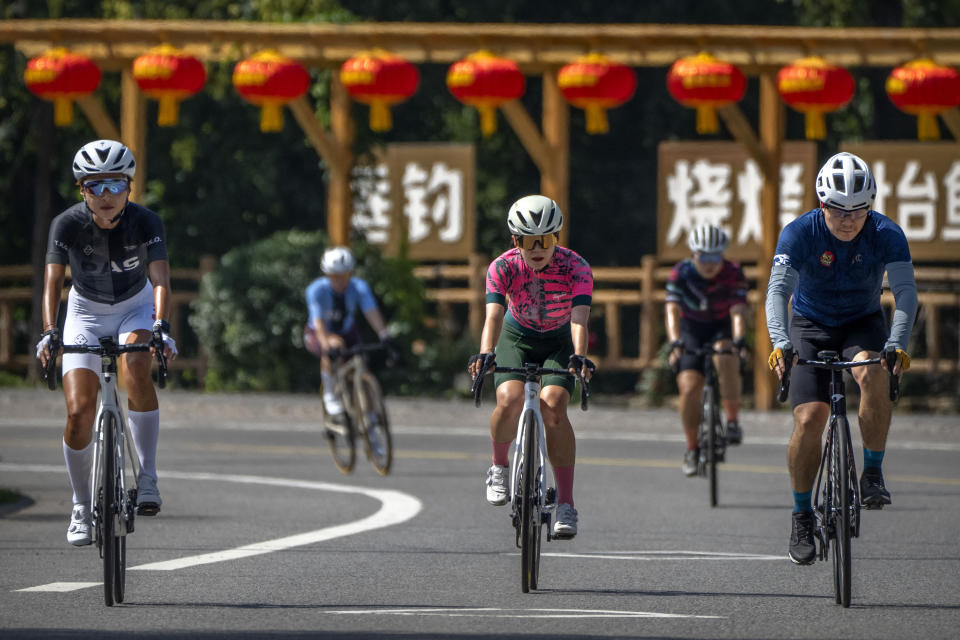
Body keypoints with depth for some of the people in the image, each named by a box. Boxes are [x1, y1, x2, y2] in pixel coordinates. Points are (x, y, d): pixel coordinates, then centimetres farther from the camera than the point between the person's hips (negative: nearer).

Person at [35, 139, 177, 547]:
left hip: (136, 306, -1)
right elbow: (52, 282, -28)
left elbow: (160, 280, -33)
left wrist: (161, 327, -50)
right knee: (79, 412, -12)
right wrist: (49, 333, -43)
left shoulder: (146, 223, -23)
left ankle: (147, 476, -24)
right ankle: (81, 506, 8)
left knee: (136, 371, -33)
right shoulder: (67, 225, -23)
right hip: (86, 311, 1)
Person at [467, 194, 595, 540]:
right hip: (516, 339, 1)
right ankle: (499, 466, 2)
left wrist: (579, 356, -57)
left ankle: (566, 504, -22)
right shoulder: (503, 267, -24)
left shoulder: (575, 268, -26)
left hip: (558, 343, -1)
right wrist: (485, 354, -54)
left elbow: (579, 318, -38)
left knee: (553, 406, -25)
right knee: (510, 401, -28)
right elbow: (494, 315, -35)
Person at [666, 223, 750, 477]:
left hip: (722, 329, -1)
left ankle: (733, 420, -27)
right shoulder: (681, 273, -17)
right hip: (692, 331, 1)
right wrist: (675, 342, -43)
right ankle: (692, 448, 1)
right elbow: (673, 310, -26)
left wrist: (739, 340, -47)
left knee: (725, 356, -36)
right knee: (689, 388, -16)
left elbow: (738, 311, -29)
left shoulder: (733, 274, -18)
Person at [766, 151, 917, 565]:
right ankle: (802, 516, 1)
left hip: (863, 324, 0)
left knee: (873, 374, -33)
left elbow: (905, 290, -29)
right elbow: (778, 289, -33)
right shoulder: (800, 233, -23)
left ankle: (873, 474, -20)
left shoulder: (886, 235, -20)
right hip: (812, 326, 0)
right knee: (809, 419, -15)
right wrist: (780, 343, -49)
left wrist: (897, 344, -45)